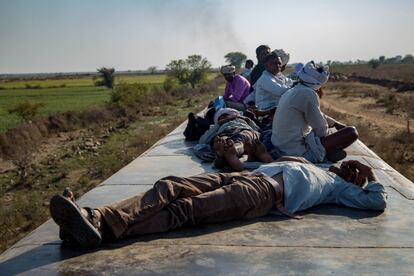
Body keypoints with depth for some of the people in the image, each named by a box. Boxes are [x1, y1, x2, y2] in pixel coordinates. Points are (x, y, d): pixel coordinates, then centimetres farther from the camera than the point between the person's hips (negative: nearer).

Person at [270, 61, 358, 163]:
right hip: (299, 152, -10)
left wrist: (336, 123, 21)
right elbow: (322, 130, -14)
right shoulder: (308, 94, -19)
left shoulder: (292, 91, 10)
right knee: (352, 132, -9)